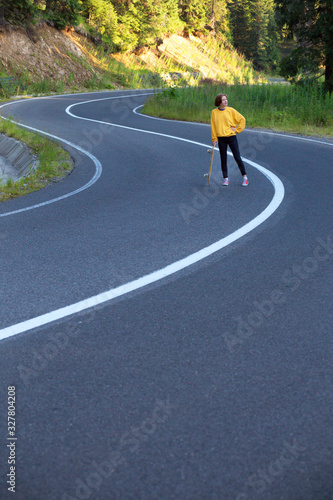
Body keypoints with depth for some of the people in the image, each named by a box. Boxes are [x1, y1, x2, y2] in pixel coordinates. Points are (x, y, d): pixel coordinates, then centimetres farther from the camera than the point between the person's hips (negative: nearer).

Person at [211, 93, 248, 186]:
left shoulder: (231, 110, -1)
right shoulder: (214, 112, 2)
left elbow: (242, 119, 3)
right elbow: (213, 126, 5)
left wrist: (237, 129, -2)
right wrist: (214, 139, 1)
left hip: (231, 137, -1)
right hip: (221, 138, 1)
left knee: (237, 158, -1)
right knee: (223, 159, 5)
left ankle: (245, 177, 7)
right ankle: (225, 178, 14)